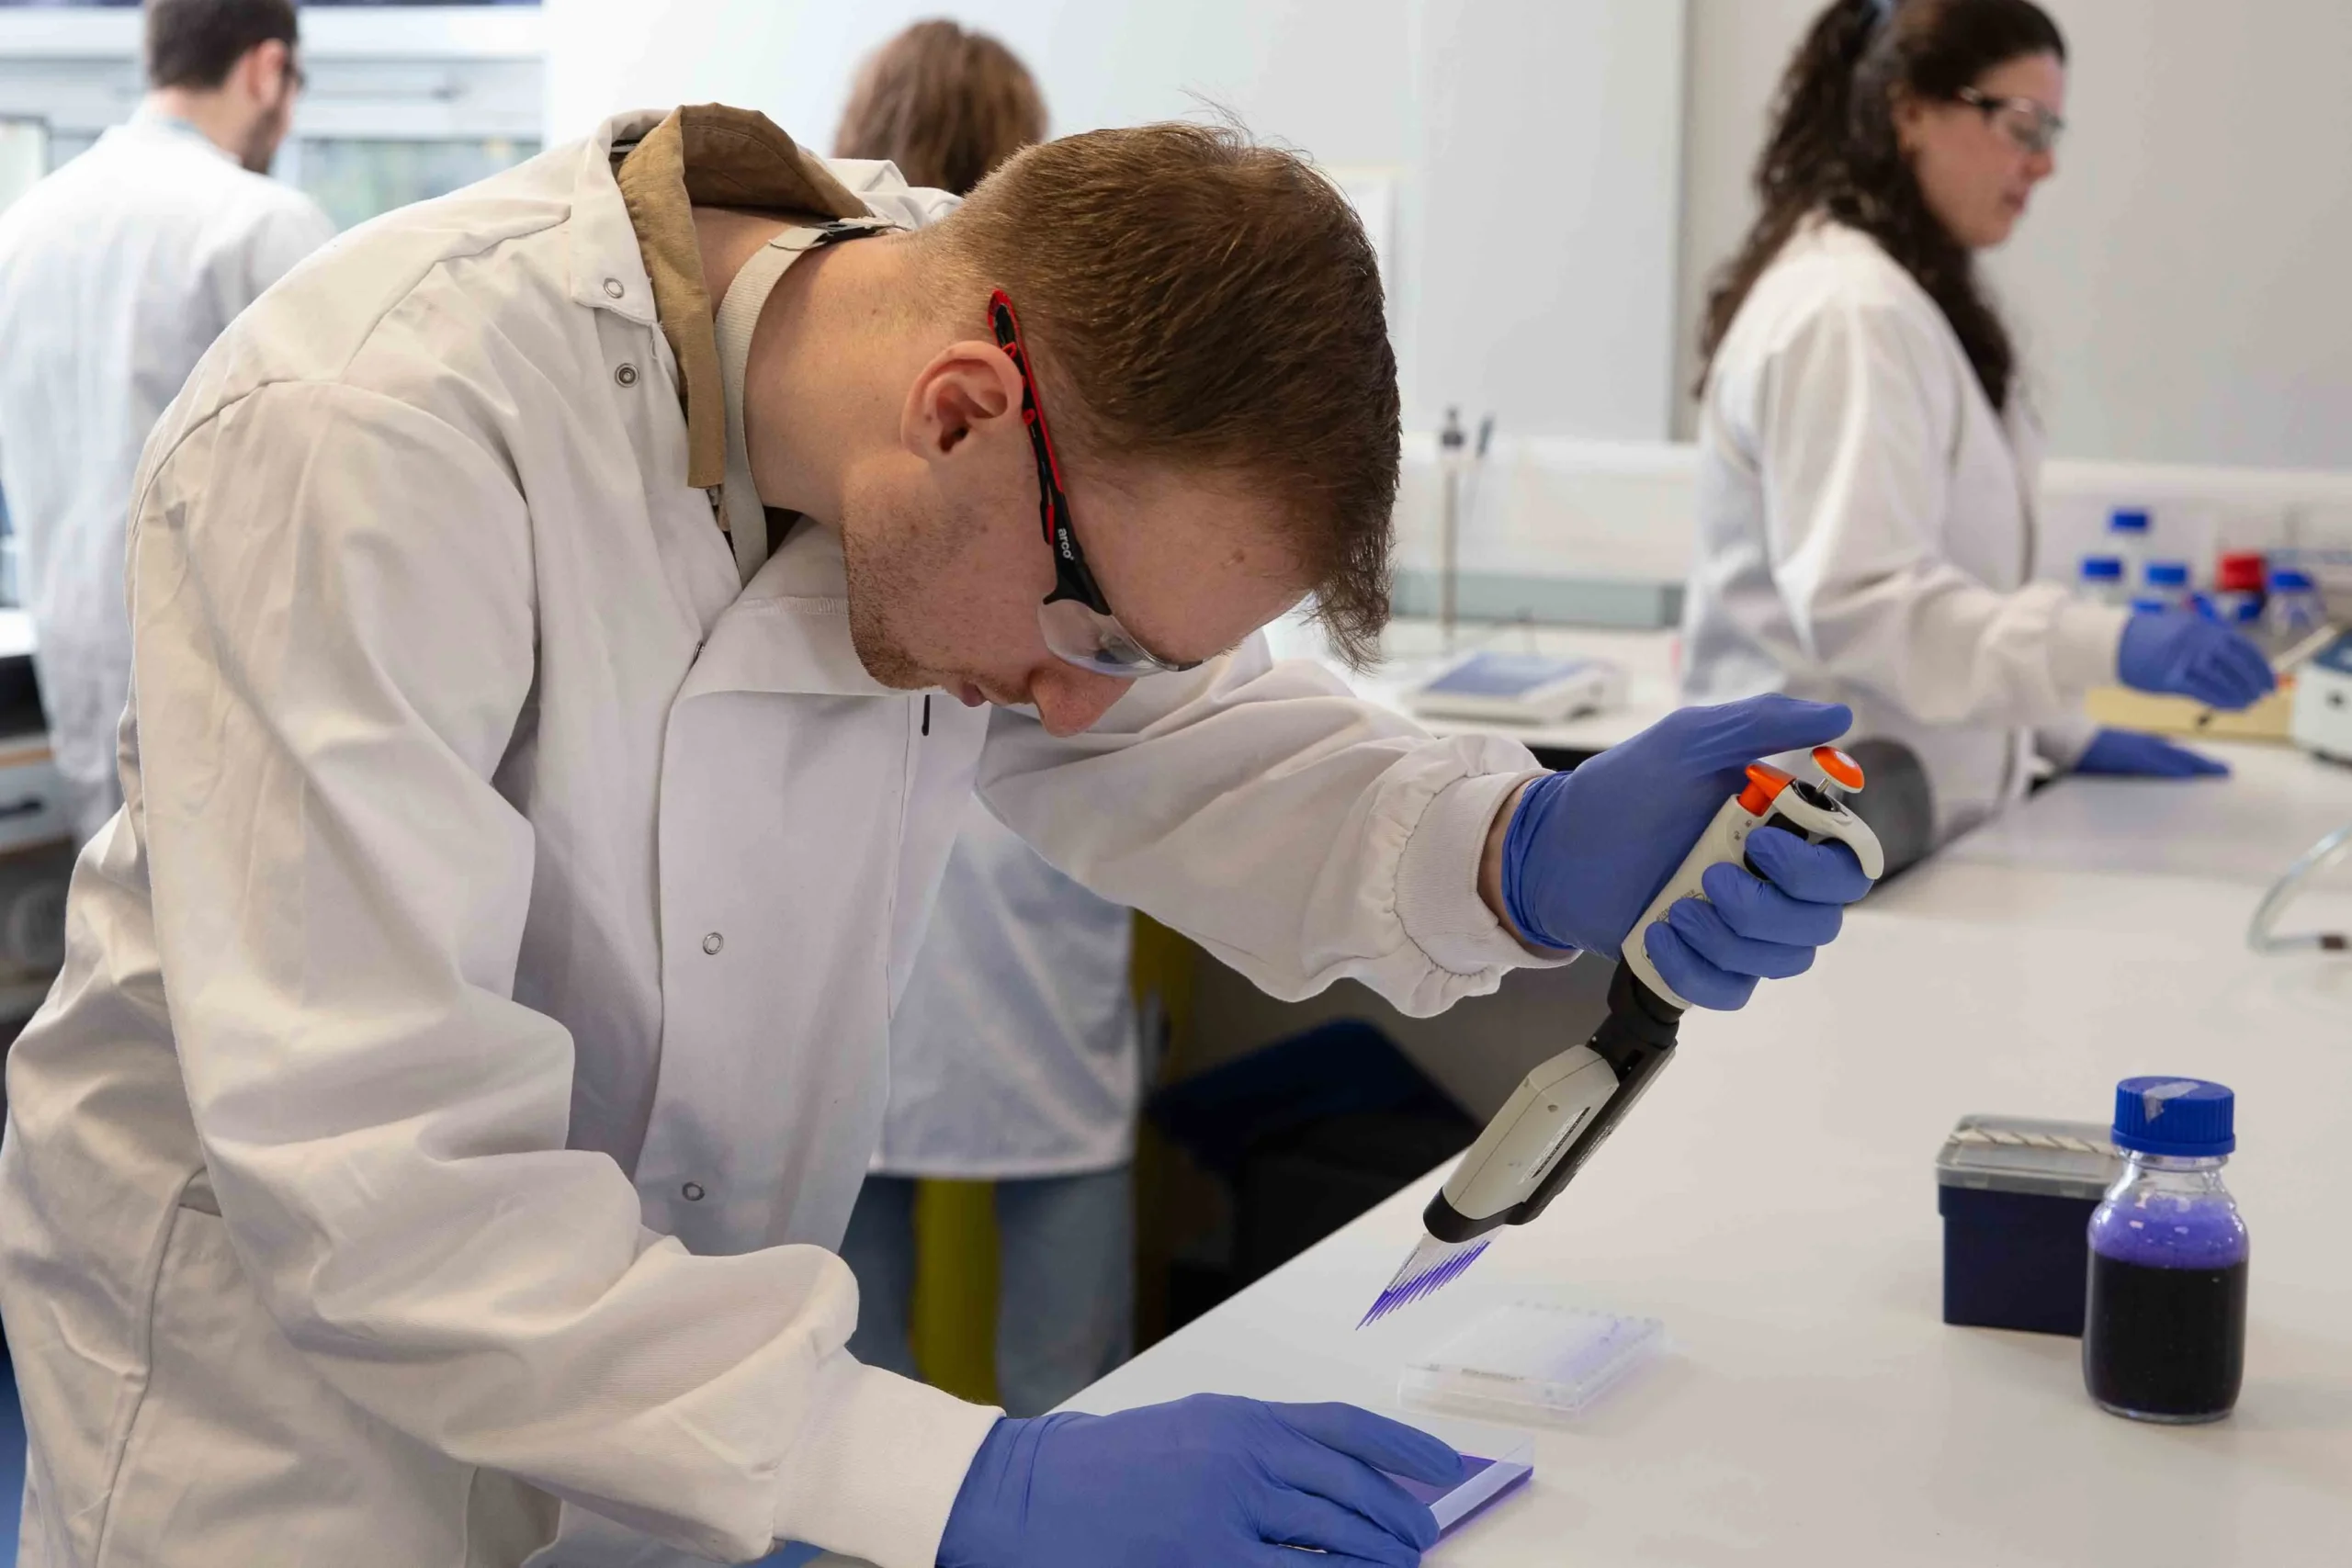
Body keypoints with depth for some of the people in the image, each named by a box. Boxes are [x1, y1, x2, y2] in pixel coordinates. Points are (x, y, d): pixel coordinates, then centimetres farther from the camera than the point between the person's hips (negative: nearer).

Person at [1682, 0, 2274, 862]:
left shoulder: (1904, 297, 16)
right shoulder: (1850, 312, -17)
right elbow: (1858, 600, -26)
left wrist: (2064, 734, 14)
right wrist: (2111, 645, -32)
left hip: (1888, 811, 10)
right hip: (1828, 835, -10)